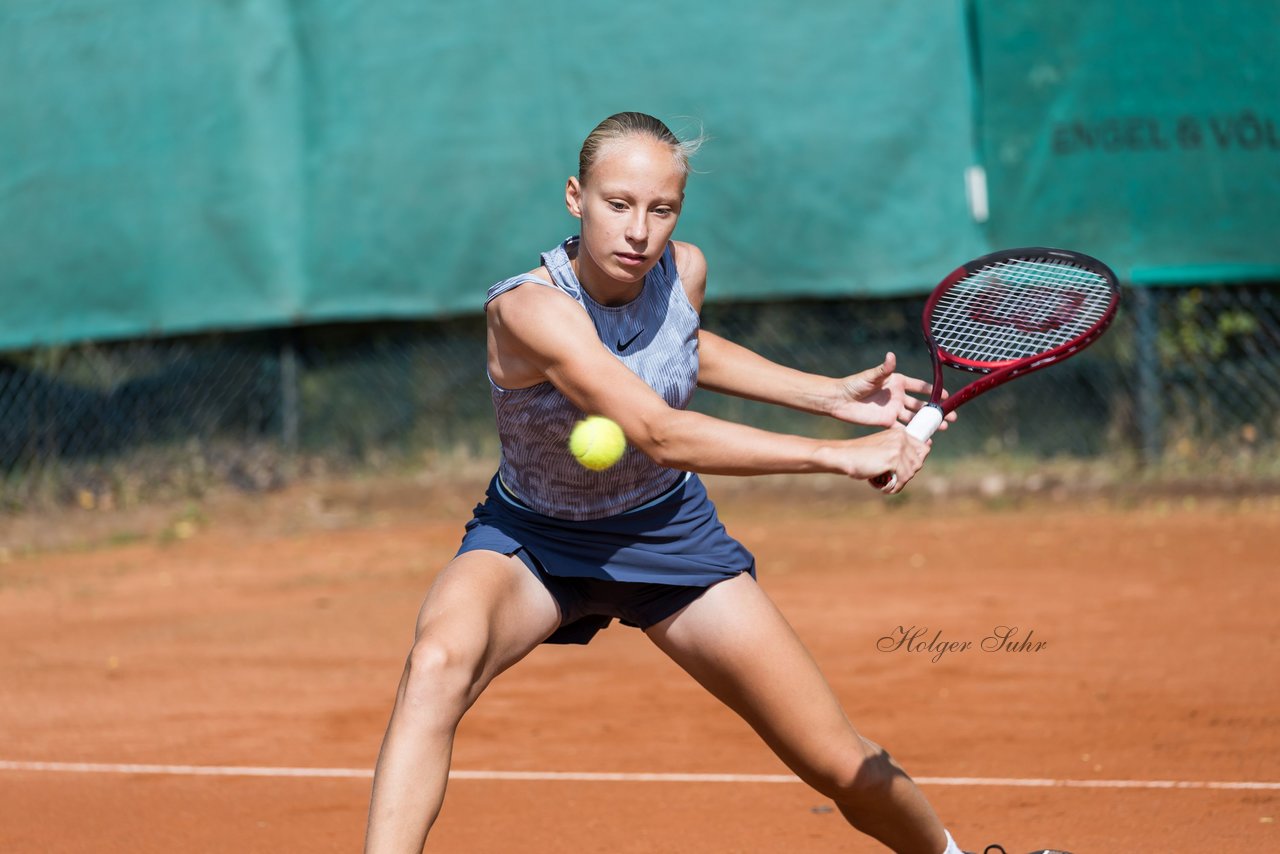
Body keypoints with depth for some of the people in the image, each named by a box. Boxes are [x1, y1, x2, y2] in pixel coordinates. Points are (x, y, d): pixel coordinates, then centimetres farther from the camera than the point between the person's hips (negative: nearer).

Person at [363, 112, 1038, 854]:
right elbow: (660, 434, -42)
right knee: (439, 665, -38)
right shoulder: (529, 309, -33)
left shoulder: (683, 272, -13)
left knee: (846, 768, 3)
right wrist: (840, 456, -46)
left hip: (668, 532, 4)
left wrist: (833, 396, 4)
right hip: (533, 541, -4)